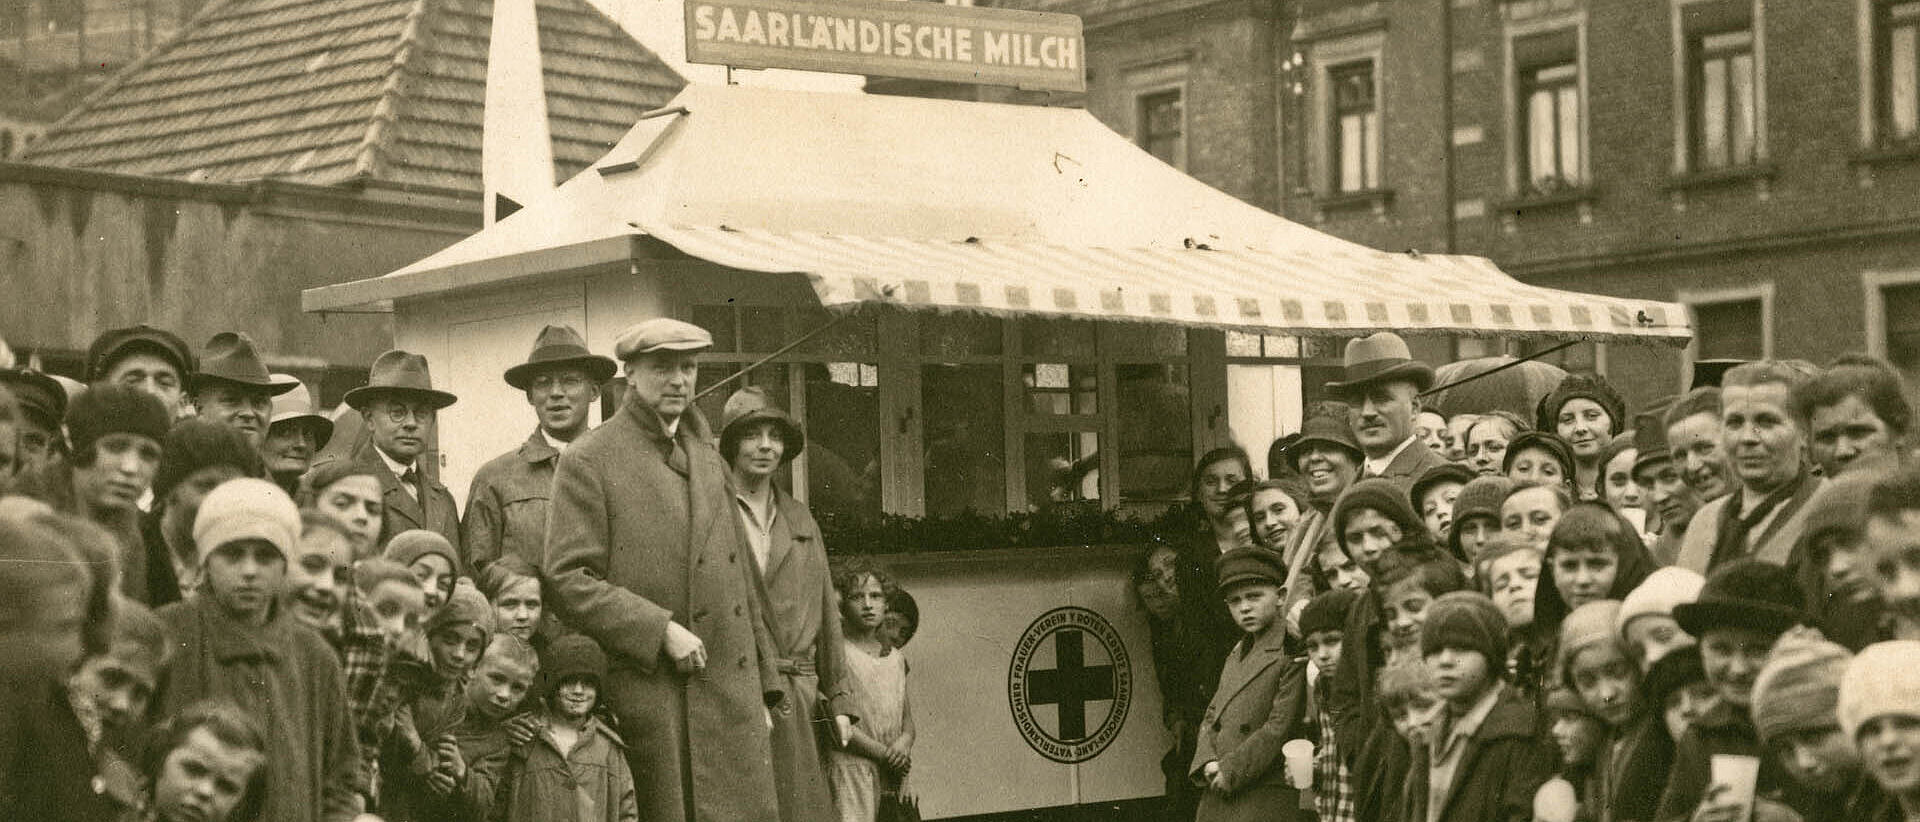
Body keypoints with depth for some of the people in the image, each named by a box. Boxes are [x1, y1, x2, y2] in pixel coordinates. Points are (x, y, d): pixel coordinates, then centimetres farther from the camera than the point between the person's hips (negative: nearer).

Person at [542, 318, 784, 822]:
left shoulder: (710, 461, 19)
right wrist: (660, 630, -16)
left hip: (731, 697, 5)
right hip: (646, 697, -5)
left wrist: (762, 685, 18)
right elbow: (566, 581, -10)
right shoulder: (587, 462, -1)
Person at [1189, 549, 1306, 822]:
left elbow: (1280, 728, -13)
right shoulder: (1237, 653, 19)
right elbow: (1211, 717, 18)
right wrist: (1208, 764, -1)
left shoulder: (1292, 656, -7)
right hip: (1217, 798, 8)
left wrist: (1231, 770, -13)